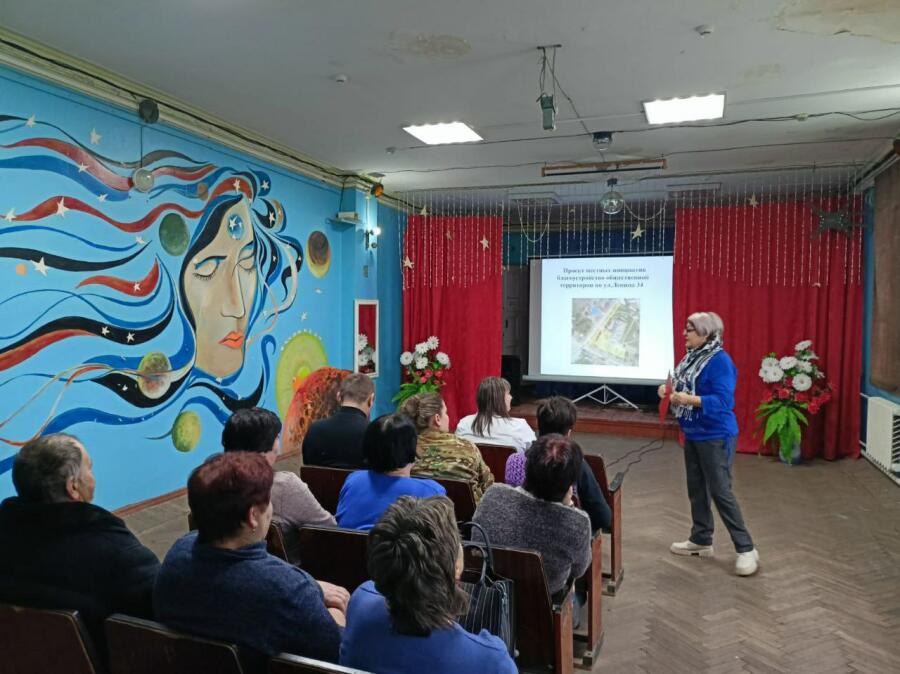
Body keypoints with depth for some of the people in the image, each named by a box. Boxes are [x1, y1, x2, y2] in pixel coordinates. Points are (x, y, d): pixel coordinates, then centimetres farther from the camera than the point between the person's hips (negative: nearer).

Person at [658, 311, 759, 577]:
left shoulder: (720, 361, -19)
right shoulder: (691, 357, 6)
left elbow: (723, 401, -26)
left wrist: (689, 399, -33)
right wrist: (670, 391, -2)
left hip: (715, 437, -9)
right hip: (693, 434, 9)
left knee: (720, 492, -5)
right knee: (696, 489, 16)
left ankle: (746, 549, 7)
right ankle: (701, 540, 29)